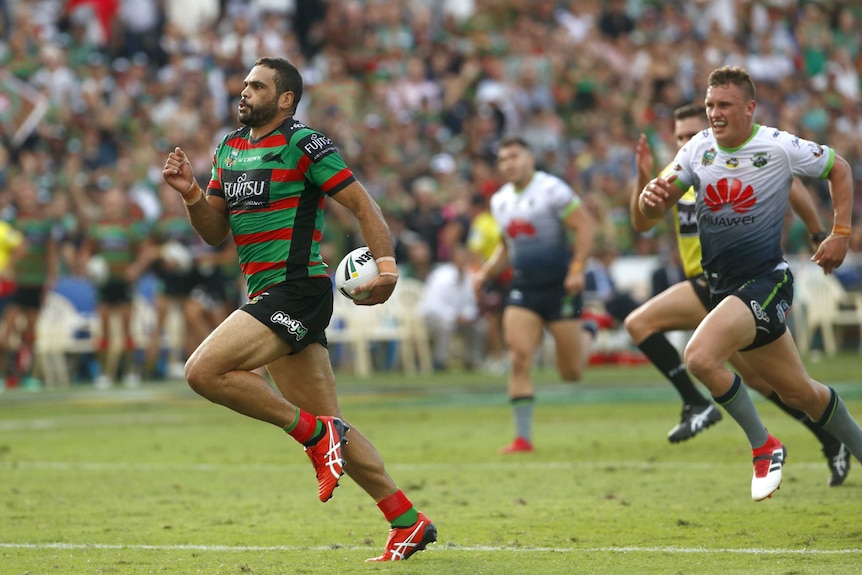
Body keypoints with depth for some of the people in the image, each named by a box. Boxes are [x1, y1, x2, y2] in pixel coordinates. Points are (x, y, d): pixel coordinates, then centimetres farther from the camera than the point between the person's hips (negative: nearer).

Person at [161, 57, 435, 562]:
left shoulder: (303, 143, -7)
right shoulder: (229, 149, 16)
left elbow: (361, 202, -8)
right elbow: (215, 232, 19)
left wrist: (386, 264, -21)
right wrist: (191, 193, 0)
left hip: (298, 288, -8)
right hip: (269, 296, 8)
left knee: (204, 371, -21)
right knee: (328, 423, 8)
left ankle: (315, 433, -10)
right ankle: (409, 523, 13)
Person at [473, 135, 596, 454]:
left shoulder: (551, 189, -10)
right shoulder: (500, 201, 12)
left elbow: (585, 226, -13)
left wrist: (577, 268, -22)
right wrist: (486, 273, 10)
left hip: (559, 285, -5)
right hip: (523, 287, 5)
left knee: (571, 372, 1)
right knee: (519, 358, -12)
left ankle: (586, 334, 36)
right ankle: (523, 437, -10)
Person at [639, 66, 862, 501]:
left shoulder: (781, 148, -11)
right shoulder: (698, 149, 3)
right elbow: (655, 210, 2)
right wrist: (651, 198, -22)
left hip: (765, 280, -6)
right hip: (721, 283, 6)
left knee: (700, 356, -28)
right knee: (798, 391, 12)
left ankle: (764, 447, -10)